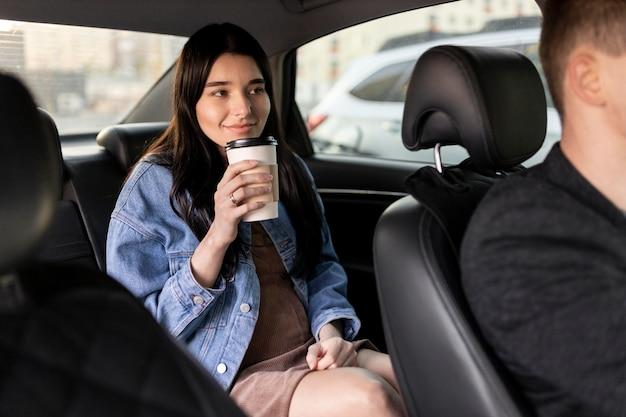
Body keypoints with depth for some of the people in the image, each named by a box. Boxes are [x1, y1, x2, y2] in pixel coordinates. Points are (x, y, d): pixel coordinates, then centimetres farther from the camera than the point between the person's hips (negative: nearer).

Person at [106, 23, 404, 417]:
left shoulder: (291, 170, 9)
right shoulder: (153, 186, -7)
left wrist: (330, 331, -7)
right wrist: (217, 237, -21)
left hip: (313, 357, 5)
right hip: (226, 379, -5)